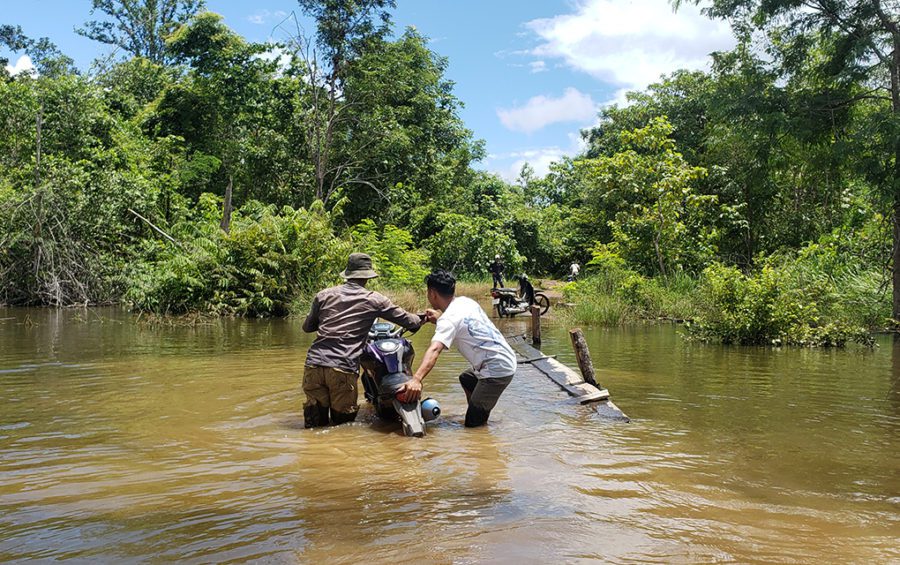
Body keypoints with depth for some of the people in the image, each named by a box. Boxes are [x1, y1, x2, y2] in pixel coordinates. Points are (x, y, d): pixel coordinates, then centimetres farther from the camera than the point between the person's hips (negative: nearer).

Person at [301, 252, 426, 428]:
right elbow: (407, 320, 14)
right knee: (343, 424, 7)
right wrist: (423, 318, 35)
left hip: (313, 364, 3)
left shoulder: (323, 295, 13)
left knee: (315, 425, 10)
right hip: (344, 369, -3)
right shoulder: (375, 300, 5)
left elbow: (307, 327, 25)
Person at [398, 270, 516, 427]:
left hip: (496, 370, -10)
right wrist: (437, 321, 17)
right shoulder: (466, 301, 7)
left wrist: (416, 379, -46)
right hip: (507, 360, 10)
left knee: (472, 423, -5)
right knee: (465, 379, 36)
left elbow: (434, 350, -34)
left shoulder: (449, 318, -17)